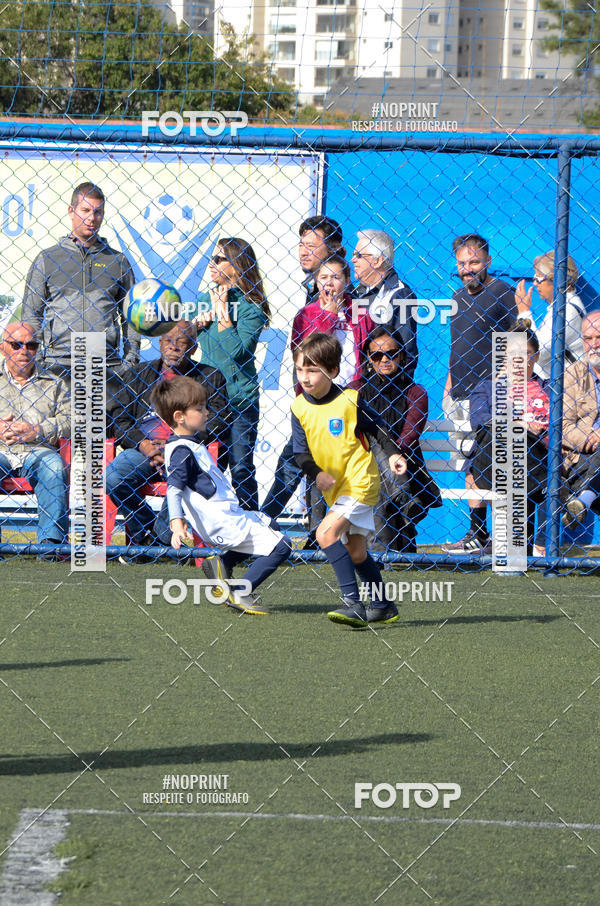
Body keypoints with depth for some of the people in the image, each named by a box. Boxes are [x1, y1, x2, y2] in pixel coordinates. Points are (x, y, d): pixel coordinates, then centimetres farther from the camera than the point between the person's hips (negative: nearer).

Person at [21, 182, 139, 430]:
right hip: (58, 364, -1)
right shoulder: (47, 259, 11)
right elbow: (30, 315, 11)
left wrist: (131, 359, 7)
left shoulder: (117, 261, 15)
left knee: (104, 430, -5)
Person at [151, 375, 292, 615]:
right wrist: (176, 523, -39)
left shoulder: (189, 445, 12)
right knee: (280, 546, -10)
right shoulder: (182, 451, -19)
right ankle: (241, 593, -8)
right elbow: (174, 490, -28)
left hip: (227, 513, 10)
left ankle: (223, 563, 18)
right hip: (223, 523, -10)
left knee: (264, 527, 32)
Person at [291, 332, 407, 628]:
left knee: (326, 533, -24)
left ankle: (352, 602, -27)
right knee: (355, 552, 15)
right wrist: (317, 473, -20)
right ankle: (384, 607, 32)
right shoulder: (299, 408, -1)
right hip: (335, 489, 7)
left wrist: (393, 454, -14)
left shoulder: (349, 401, -13)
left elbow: (376, 429, 0)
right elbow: (300, 452, -2)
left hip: (360, 482, -7)